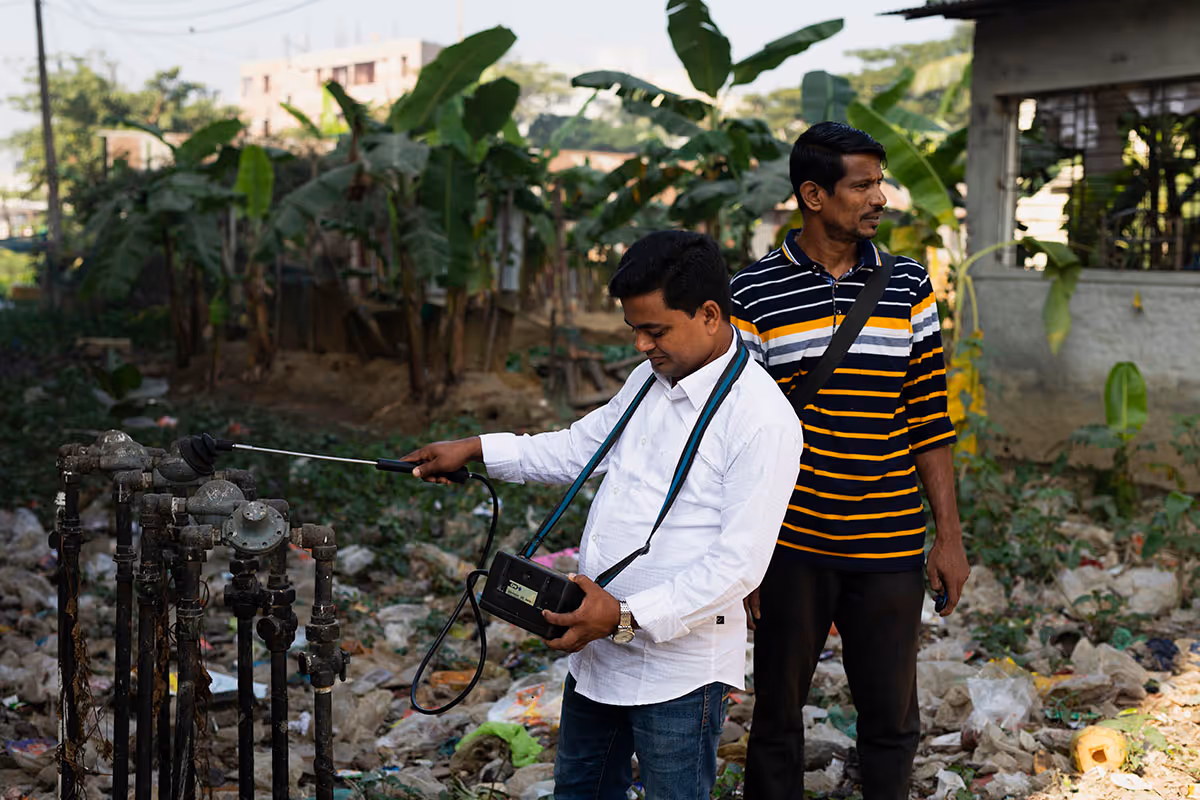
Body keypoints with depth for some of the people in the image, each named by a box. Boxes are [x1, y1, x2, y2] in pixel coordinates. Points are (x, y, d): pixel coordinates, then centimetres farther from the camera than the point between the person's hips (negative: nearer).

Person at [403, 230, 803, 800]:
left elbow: (738, 565, -23)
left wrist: (627, 616, -26)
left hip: (679, 664, -8)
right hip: (598, 650, 8)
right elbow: (580, 448, 21)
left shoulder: (764, 421, -20)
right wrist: (478, 449, 13)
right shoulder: (649, 378, 7)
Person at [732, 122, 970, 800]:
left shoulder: (909, 286, 3)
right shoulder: (753, 294, -5)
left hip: (890, 549, 2)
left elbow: (931, 423, 6)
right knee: (778, 713, 12)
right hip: (790, 546, -2)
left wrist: (950, 537, 3)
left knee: (893, 717, 11)